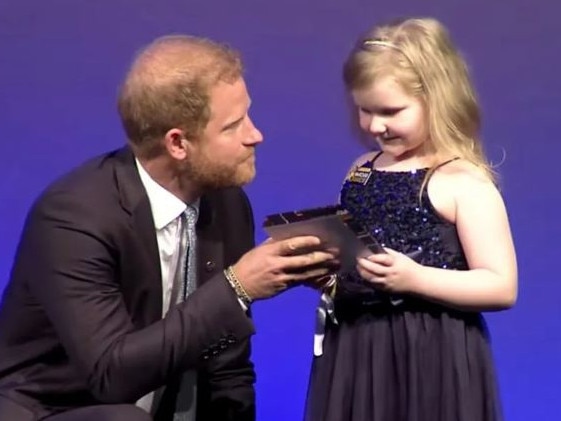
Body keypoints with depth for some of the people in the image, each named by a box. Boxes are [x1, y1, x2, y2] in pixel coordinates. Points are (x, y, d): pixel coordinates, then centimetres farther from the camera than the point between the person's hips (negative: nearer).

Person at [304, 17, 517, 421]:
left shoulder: (464, 183, -11)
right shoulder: (361, 171, 9)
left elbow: (501, 287, -15)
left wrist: (414, 279, -24)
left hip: (432, 361, -6)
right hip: (355, 353, 6)